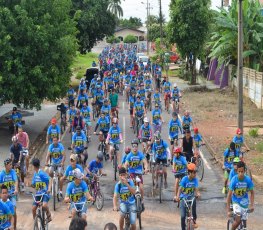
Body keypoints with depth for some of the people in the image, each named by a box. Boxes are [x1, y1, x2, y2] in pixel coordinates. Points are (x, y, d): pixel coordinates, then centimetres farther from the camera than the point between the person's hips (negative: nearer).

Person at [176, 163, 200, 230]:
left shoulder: (195, 179, -9)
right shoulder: (184, 179, -16)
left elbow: (196, 188, -17)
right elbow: (180, 189, -21)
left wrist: (198, 194, -39)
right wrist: (178, 196, -36)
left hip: (191, 197, 1)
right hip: (183, 198, -1)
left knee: (194, 201, -34)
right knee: (183, 216, -9)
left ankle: (194, 220, -16)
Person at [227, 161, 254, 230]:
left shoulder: (248, 180, -19)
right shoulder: (234, 180, -24)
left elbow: (252, 193, -3)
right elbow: (229, 195, -20)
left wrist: (252, 205, -12)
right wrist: (228, 210, -20)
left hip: (244, 202, 2)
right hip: (236, 201, -2)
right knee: (238, 220, -19)